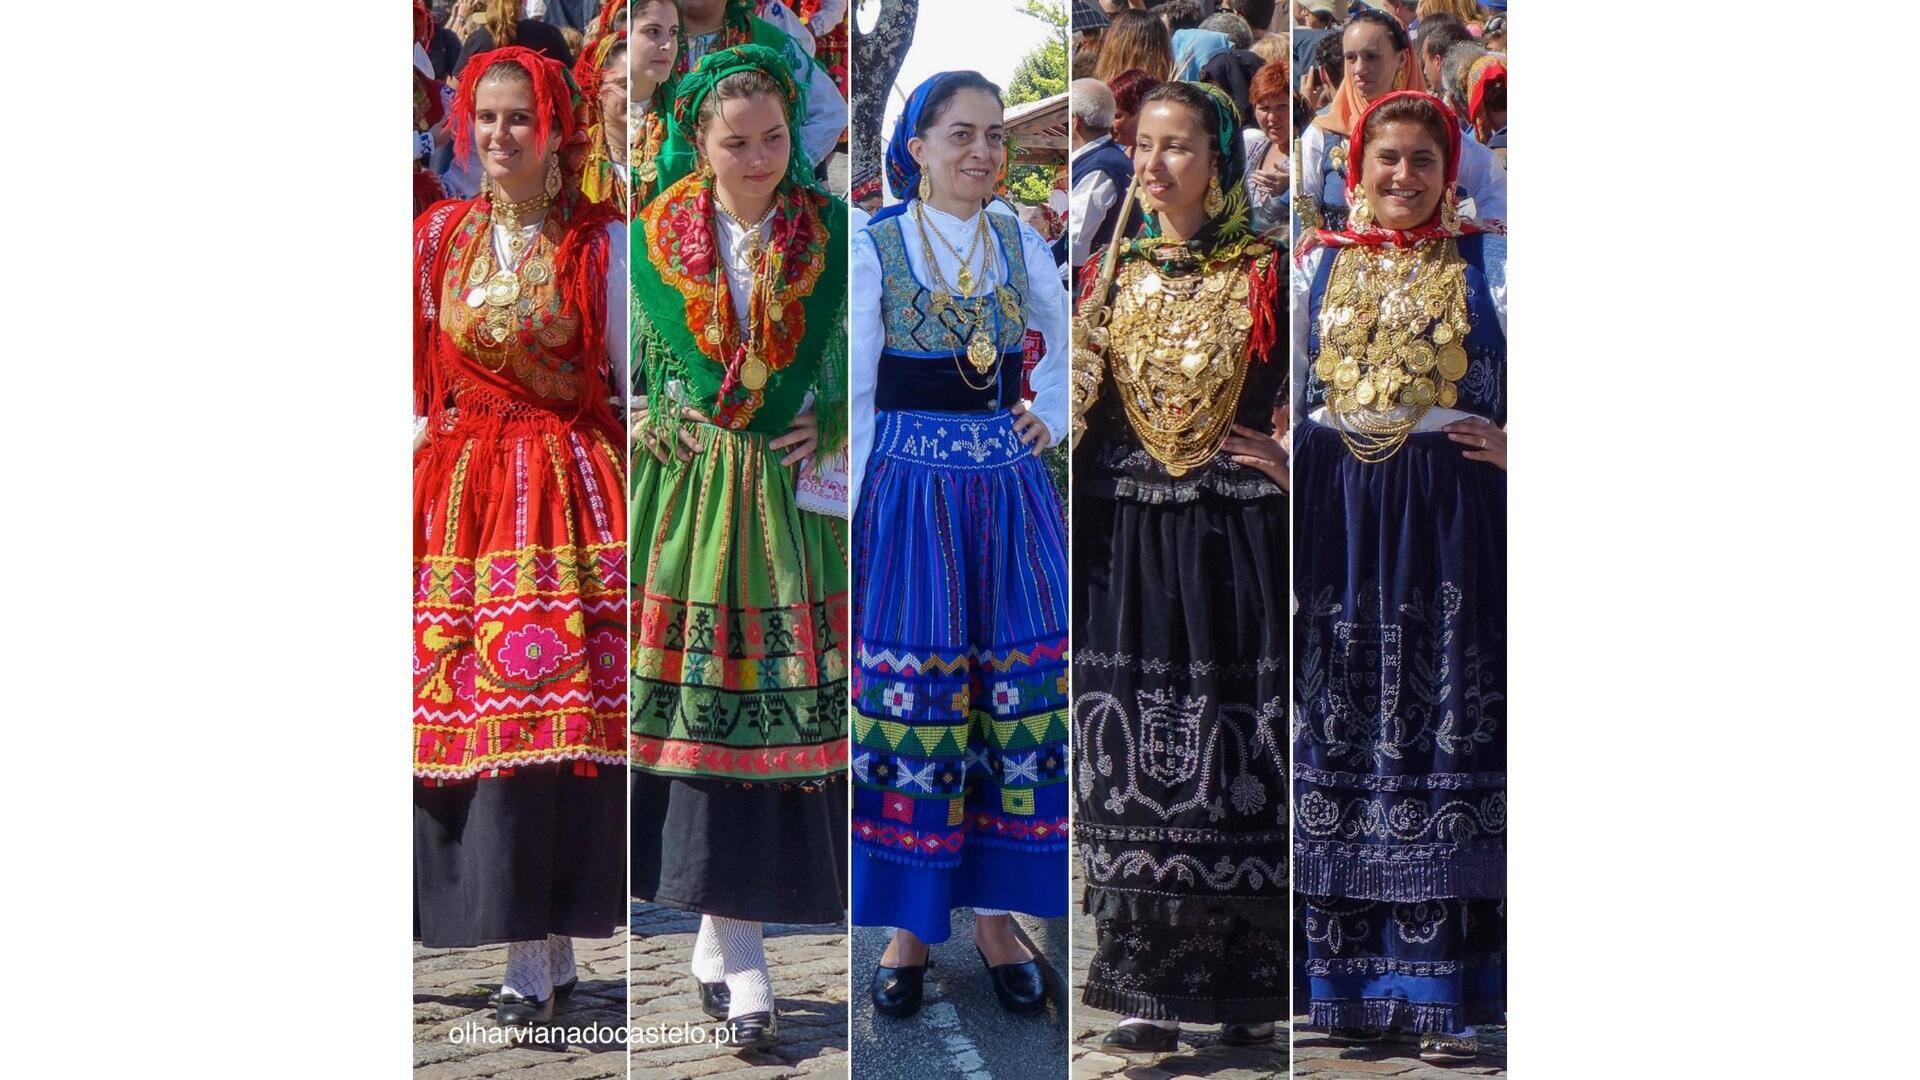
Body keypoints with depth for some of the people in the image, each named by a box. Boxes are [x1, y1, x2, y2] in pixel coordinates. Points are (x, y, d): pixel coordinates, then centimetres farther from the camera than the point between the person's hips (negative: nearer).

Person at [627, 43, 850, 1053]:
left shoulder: (832, 232, 3)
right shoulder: (655, 238, 3)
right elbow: (626, 360, 10)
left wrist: (824, 426, -6)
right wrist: (650, 423, -5)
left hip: (789, 501, 0)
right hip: (685, 495, 0)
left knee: (774, 697, -2)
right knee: (694, 694, 0)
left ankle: (727, 933, 7)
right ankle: (729, 936, 10)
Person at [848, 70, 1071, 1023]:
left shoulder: (1021, 246, 7)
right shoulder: (874, 248, -3)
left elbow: (1066, 349, 24)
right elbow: (855, 398, -4)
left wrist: (1048, 417, 7)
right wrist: (853, 519, -7)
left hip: (1009, 487, 3)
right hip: (910, 487, -3)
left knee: (1018, 693, 3)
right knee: (909, 689, -1)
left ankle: (998, 915, 15)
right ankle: (910, 926, 11)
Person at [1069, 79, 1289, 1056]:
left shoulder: (1265, 273, 1)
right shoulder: (1117, 277, 11)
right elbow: (1074, 405, 12)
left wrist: (1292, 459, -11)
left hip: (1234, 537, -3)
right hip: (1129, 540, 3)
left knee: (1237, 755, -1)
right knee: (1134, 754, 1)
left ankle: (1249, 986, 9)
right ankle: (1152, 984, 9)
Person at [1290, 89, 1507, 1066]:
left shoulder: (1488, 263, 8)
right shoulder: (1316, 265, 12)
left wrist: (1512, 445, -10)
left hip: (1452, 520, -1)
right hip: (1337, 514, 2)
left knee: (1446, 731, -1)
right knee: (1338, 727, 3)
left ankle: (1441, 994, 4)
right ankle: (1344, 983, 12)